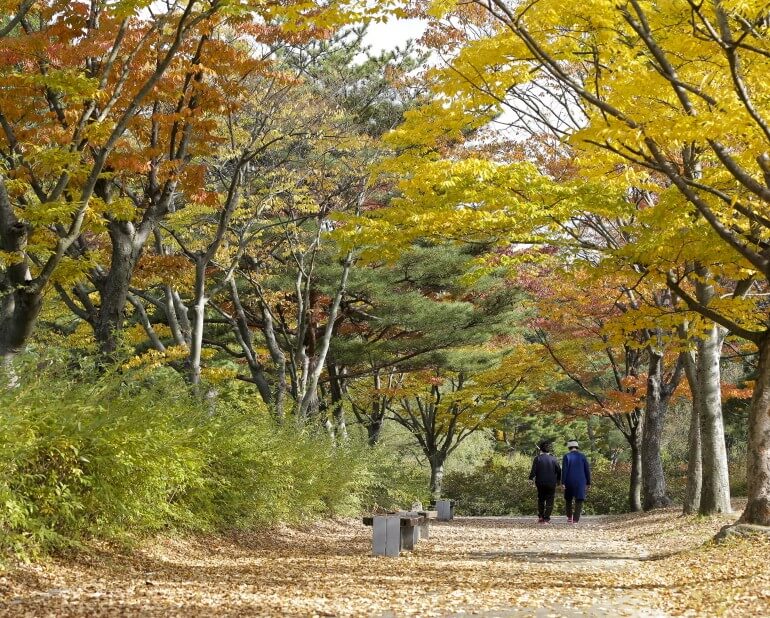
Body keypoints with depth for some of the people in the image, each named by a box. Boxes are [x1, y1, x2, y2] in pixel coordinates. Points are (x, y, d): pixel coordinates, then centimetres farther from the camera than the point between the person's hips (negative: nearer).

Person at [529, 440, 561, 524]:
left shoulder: (537, 458, -5)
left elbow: (533, 470, -11)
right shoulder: (553, 459, 0)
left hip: (540, 483, 0)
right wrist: (558, 481, 16)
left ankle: (540, 516, 10)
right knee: (549, 501, 4)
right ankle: (546, 518, -4)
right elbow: (559, 471, 4)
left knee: (541, 499, 17)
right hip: (551, 483, 0)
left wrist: (531, 479, -5)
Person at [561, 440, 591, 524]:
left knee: (568, 499, 20)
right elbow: (587, 470, 5)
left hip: (569, 482, 0)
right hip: (580, 482, 0)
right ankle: (575, 519, -13)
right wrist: (588, 483, 11)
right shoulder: (582, 456, 4)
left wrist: (563, 482, -11)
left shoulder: (566, 456, -3)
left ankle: (569, 517, 27)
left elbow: (564, 470, -10)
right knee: (579, 501, -2)